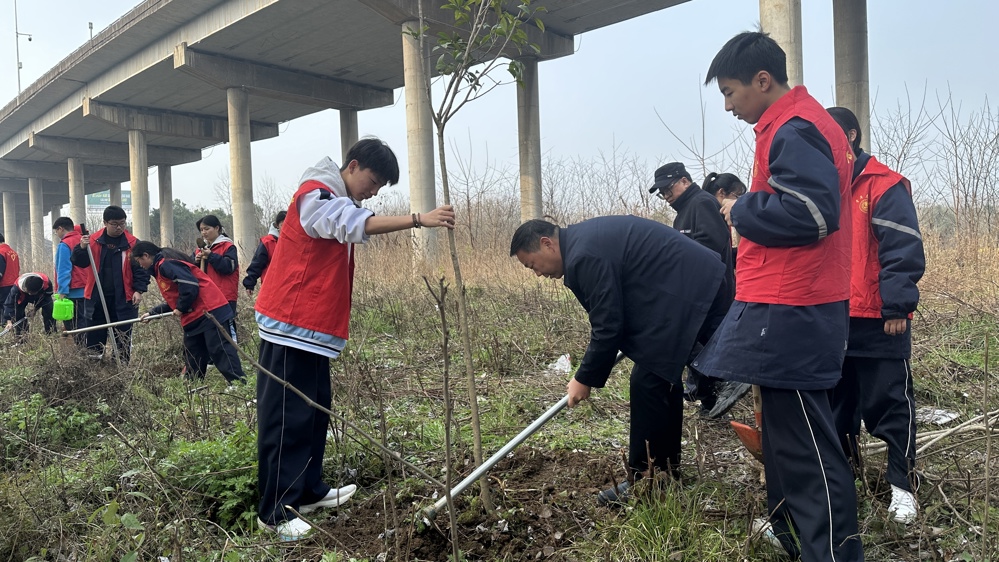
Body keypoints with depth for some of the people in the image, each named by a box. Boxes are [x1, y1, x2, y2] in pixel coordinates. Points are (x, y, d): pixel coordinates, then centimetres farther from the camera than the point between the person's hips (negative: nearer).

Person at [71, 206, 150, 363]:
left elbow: (141, 269, -2)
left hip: (123, 299, -2)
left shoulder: (133, 243, -4)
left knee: (123, 335, 6)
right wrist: (82, 248, -18)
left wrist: (139, 290, -12)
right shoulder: (93, 240, 1)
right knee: (95, 334, 9)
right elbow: (79, 262, 1)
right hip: (96, 297, 2)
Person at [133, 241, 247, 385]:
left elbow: (190, 285, -23)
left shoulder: (166, 264, -11)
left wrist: (181, 309, -11)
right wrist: (152, 313, 29)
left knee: (220, 350, -13)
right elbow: (174, 300, 29)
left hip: (209, 311, -11)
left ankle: (239, 383, -15)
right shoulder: (161, 268, 23)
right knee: (192, 357, 14)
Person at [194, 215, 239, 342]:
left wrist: (210, 255, -19)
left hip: (225, 298, -6)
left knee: (226, 328, -6)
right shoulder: (201, 248, 17)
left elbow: (229, 266, -16)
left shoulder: (228, 247, -2)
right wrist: (196, 261, -3)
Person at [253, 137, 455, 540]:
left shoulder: (338, 204, 19)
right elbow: (358, 224, -30)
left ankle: (309, 491, 22)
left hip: (314, 327, 10)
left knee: (315, 410, 12)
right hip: (292, 324, -10)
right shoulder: (315, 194, -12)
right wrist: (419, 219, -39)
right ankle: (274, 511, -1)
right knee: (286, 417, -7)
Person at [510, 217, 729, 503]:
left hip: (684, 297, -11)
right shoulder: (585, 238, 14)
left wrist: (584, 379, -4)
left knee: (647, 384, -7)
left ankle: (645, 480, 4)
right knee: (663, 379, 17)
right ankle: (665, 470, 28)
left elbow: (608, 326, -16)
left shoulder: (584, 255, -18)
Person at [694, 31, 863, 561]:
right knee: (787, 426, 19)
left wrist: (742, 210, -11)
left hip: (787, 316, -11)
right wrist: (748, 210, 11)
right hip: (791, 308, 11)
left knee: (805, 440, -5)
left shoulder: (793, 130, -13)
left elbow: (811, 212, -24)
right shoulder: (802, 123, 20)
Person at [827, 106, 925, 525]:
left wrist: (897, 307, -16)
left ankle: (903, 485, 15)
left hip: (877, 321, -6)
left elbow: (903, 251, -13)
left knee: (889, 404, 3)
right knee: (836, 404, 15)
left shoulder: (885, 186, -8)